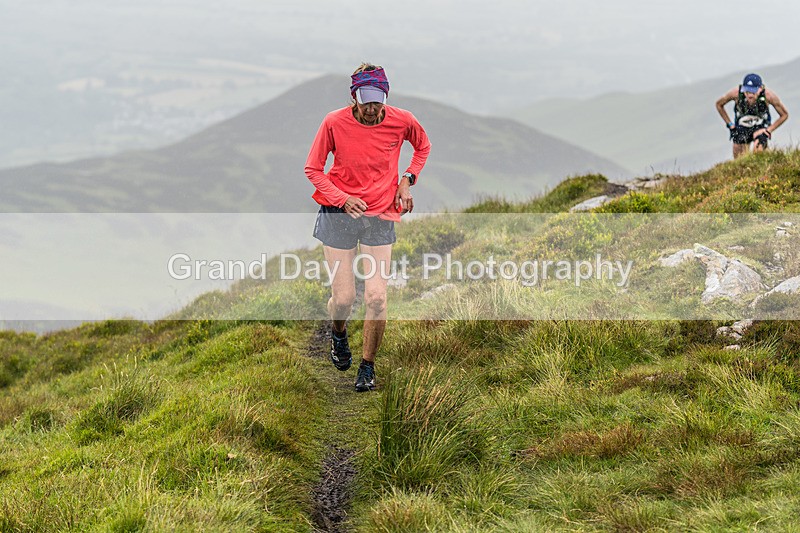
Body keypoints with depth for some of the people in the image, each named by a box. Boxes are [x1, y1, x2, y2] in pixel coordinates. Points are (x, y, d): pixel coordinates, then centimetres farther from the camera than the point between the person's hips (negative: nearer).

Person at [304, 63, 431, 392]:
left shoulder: (401, 121, -8)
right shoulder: (334, 123, -13)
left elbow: (423, 146, 15)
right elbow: (313, 169, -3)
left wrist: (407, 180, 1)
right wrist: (343, 199, -17)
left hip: (381, 216, 1)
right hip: (339, 214, -1)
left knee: (376, 297, -10)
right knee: (343, 298, -2)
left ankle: (367, 368, 8)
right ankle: (338, 334, 36)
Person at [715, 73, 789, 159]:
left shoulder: (768, 95, -30)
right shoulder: (736, 93, -28)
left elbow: (784, 115, -12)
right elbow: (719, 104, -5)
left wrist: (768, 130, -16)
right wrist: (730, 125, -6)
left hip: (760, 129, -1)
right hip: (741, 128, 1)